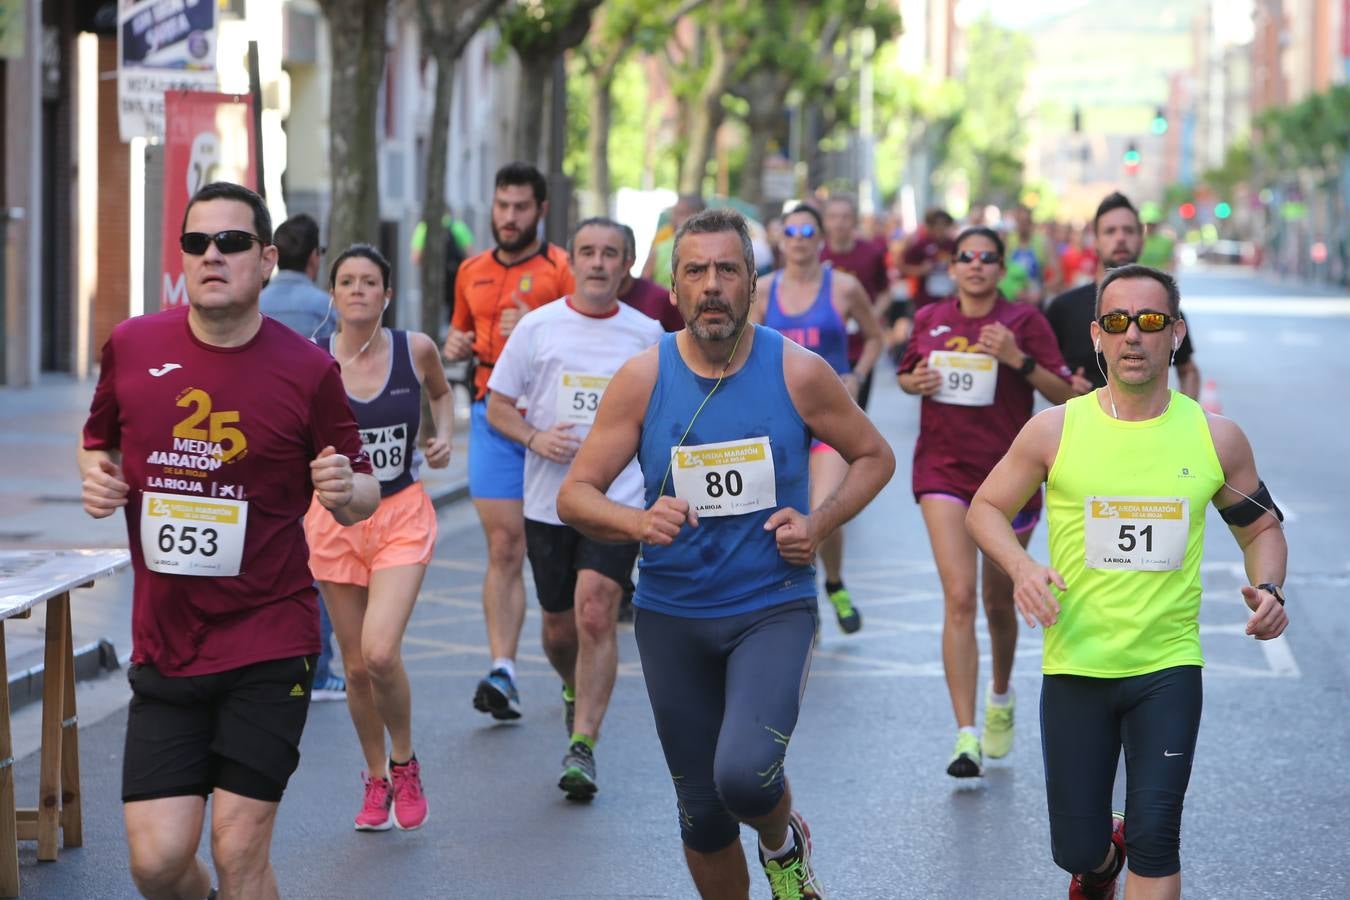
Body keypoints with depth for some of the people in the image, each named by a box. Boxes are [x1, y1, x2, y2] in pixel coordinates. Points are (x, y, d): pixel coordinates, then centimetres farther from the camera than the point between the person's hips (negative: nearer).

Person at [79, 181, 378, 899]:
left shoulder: (309, 371, -5)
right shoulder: (132, 346, 1)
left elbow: (361, 496, 3)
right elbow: (99, 443, 19)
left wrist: (346, 491, -20)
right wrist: (95, 475, -4)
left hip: (267, 647, -2)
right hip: (163, 645, 3)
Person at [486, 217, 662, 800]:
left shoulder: (647, 335, 3)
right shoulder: (538, 327, 2)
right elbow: (497, 405, 6)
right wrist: (534, 437, -13)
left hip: (620, 500, -2)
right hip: (548, 503, 2)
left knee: (595, 615, -18)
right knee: (559, 628, 12)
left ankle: (582, 746, -15)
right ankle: (576, 690, 45)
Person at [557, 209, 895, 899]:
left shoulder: (798, 372, -6)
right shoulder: (643, 378, -5)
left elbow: (874, 457, 9)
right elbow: (574, 496, -4)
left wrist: (820, 523, -8)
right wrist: (638, 522, -24)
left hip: (774, 608, -2)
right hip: (672, 616, 2)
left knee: (744, 775, -25)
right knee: (702, 816, 9)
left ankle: (785, 844, 10)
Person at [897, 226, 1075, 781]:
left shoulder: (1023, 320, -3)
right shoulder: (931, 319, 5)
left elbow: (1064, 394, -6)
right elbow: (906, 375, 20)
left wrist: (1019, 360, -21)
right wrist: (916, 381, -3)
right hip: (944, 468, 0)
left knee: (999, 600, 14)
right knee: (959, 597, -14)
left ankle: (1001, 694, 45)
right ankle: (966, 737, -17)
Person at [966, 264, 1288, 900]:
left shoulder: (1217, 439, -1)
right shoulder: (1054, 431, -5)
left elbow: (1262, 528, 12)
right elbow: (985, 508, 6)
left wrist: (1268, 590, -9)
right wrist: (1022, 567, -14)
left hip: (1169, 664, 0)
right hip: (1075, 664, 0)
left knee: (1155, 835, -14)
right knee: (1076, 849, 9)